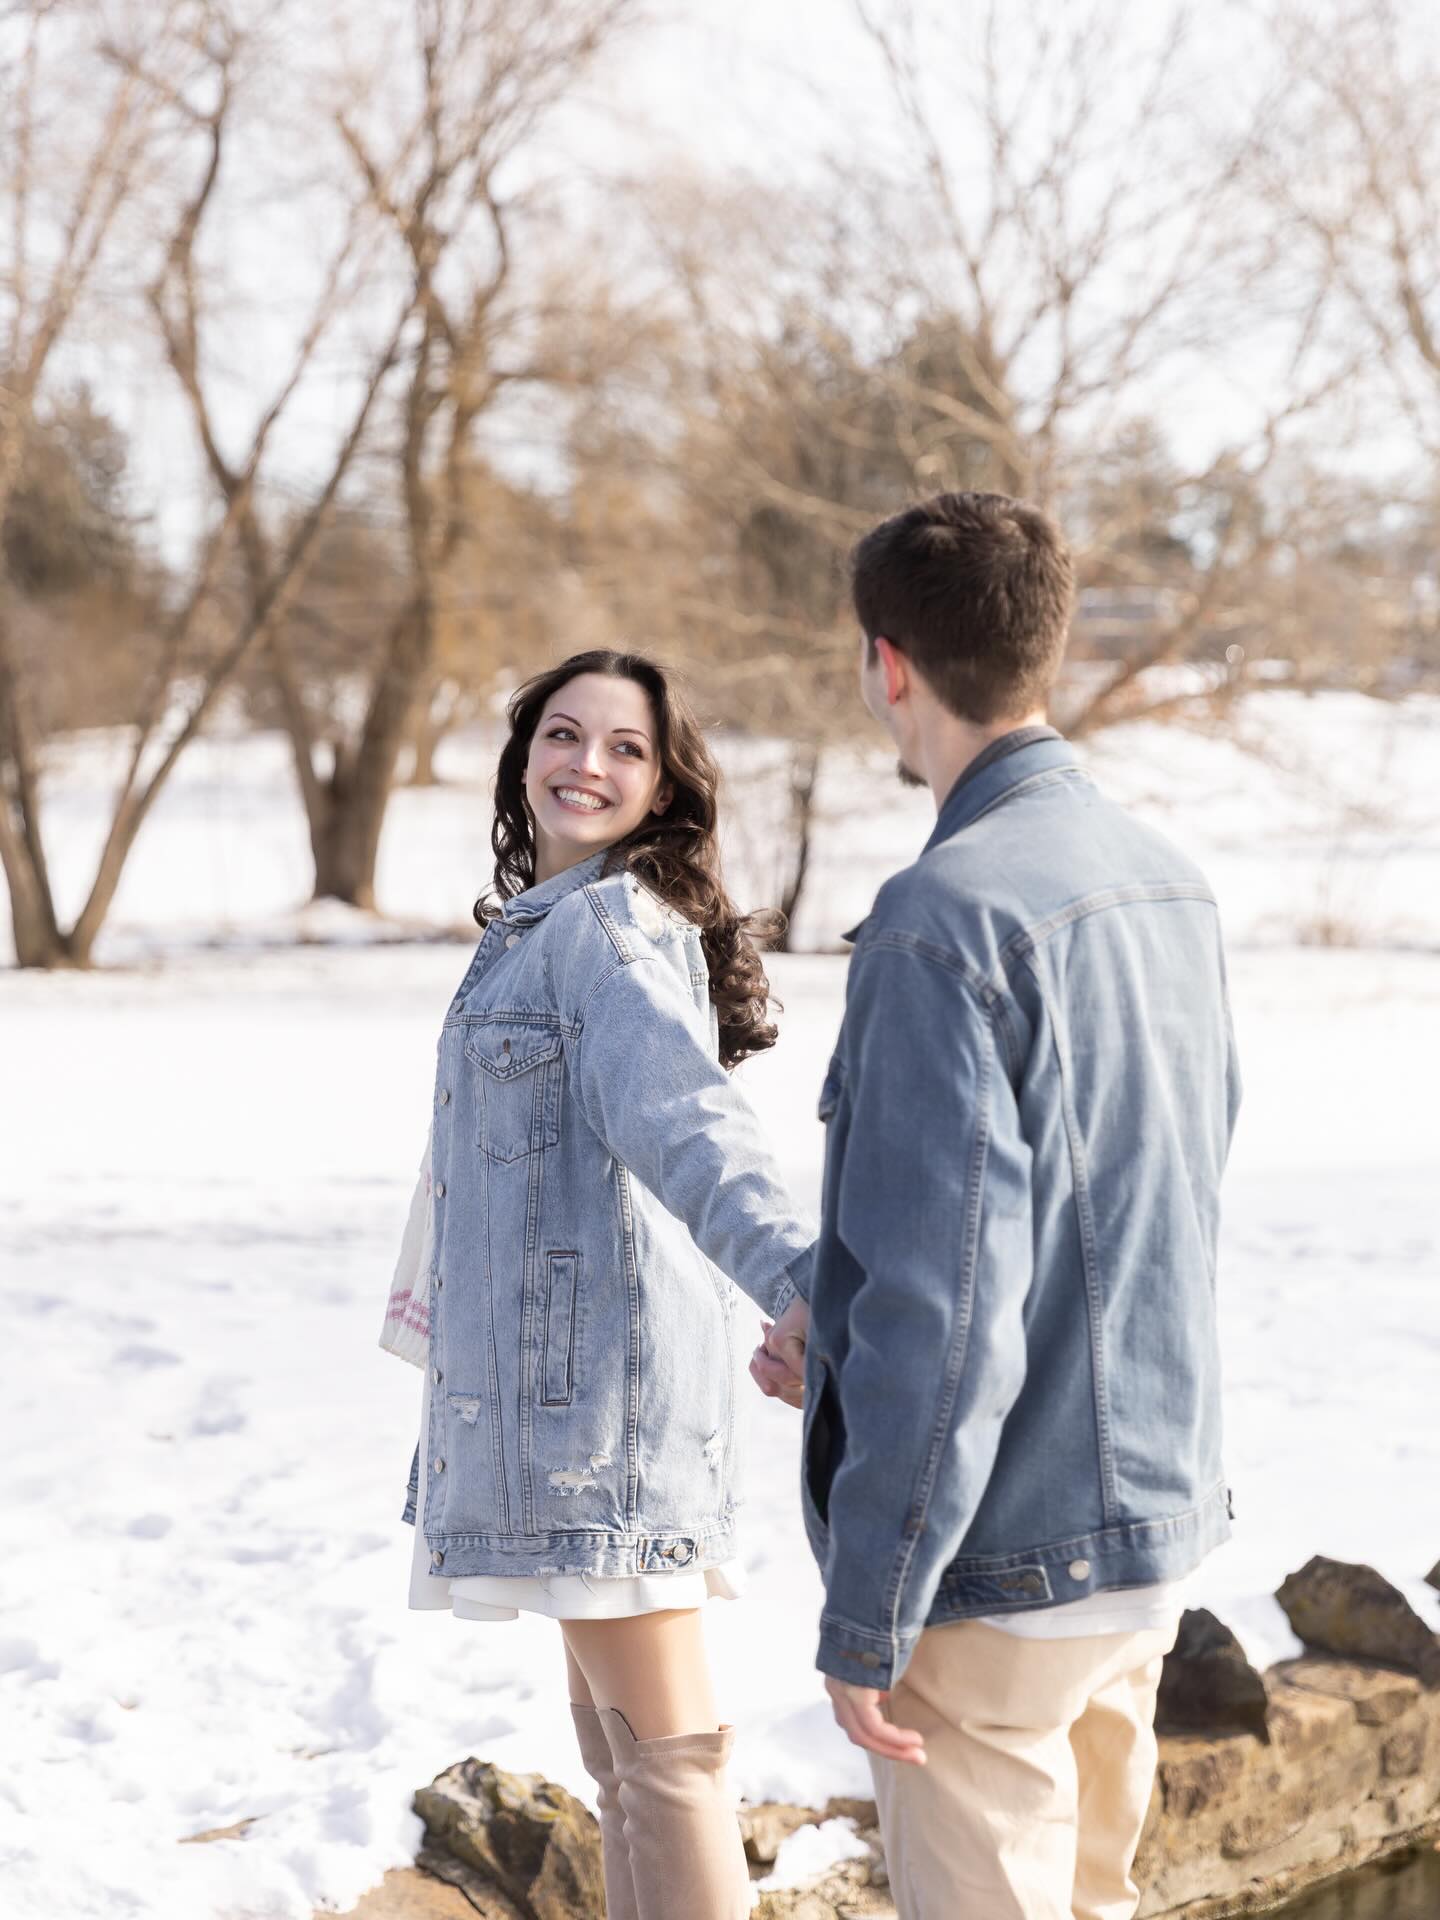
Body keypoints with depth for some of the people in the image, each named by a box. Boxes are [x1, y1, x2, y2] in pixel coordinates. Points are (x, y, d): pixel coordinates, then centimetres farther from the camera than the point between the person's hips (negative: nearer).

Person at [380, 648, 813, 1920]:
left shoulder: (607, 921, -13)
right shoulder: (542, 925, 18)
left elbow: (681, 1115, -31)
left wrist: (794, 1274, -49)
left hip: (600, 1377, -10)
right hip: (550, 1380, 10)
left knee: (661, 1751, -6)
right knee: (619, 1740, 17)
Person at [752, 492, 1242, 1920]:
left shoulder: (946, 919, -21)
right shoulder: (1170, 889, 6)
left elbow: (946, 1305, -24)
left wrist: (863, 1625, -17)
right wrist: (845, 1335, 15)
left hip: (1001, 1574, -8)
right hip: (1155, 1529, 8)